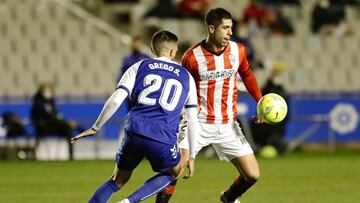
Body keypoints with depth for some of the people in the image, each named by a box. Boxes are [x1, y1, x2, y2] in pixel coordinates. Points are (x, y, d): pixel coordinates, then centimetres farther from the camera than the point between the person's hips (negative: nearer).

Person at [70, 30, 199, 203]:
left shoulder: (139, 67, 13)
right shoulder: (186, 77, 15)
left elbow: (115, 101, 2)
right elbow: (192, 120, 15)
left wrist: (95, 128, 11)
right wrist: (191, 157, 21)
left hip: (134, 133, 1)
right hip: (164, 141, -1)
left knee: (118, 181, 22)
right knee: (174, 172, 28)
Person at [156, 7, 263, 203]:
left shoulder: (238, 51, -2)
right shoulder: (192, 56, -11)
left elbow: (247, 74, 18)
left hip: (228, 126, 3)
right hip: (198, 124, -3)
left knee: (252, 175, 1)